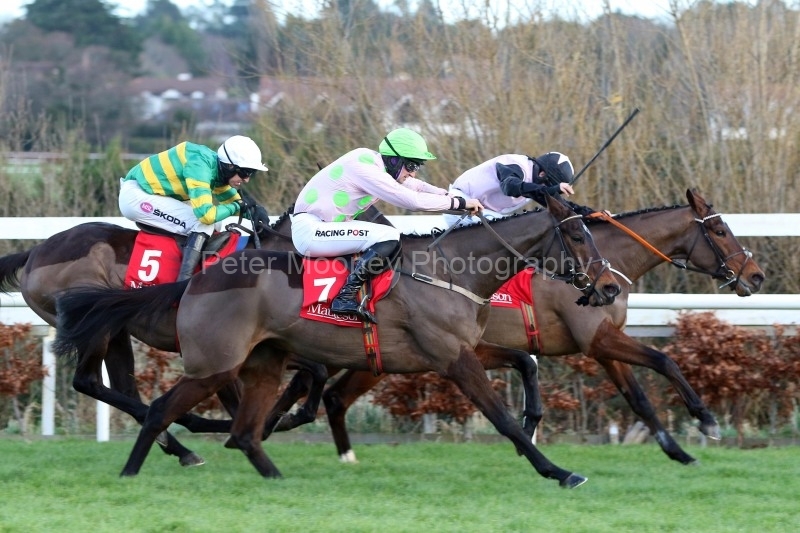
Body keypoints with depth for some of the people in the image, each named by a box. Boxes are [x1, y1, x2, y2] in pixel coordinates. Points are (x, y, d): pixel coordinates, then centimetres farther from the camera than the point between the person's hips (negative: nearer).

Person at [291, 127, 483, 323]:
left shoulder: (374, 161, 9)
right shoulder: (366, 168, -20)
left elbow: (415, 186, 20)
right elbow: (413, 200, -23)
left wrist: (449, 196, 4)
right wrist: (459, 203, -15)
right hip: (309, 230, -11)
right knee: (389, 239, -22)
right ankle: (346, 297, -21)